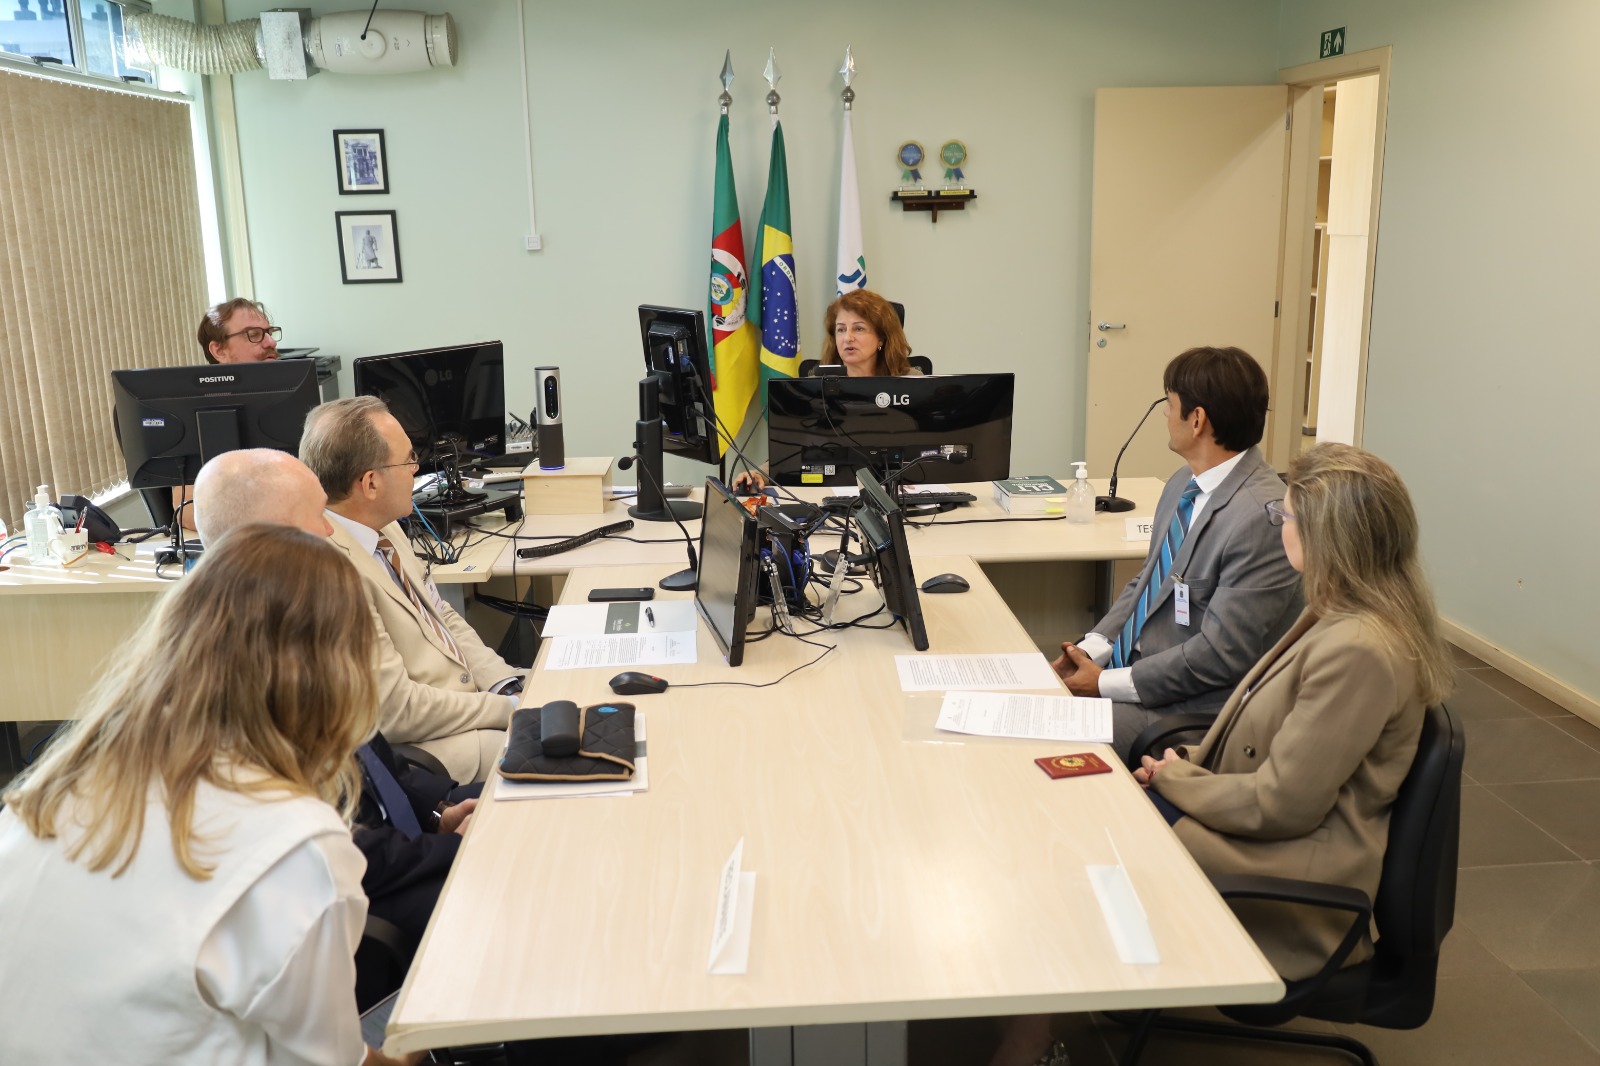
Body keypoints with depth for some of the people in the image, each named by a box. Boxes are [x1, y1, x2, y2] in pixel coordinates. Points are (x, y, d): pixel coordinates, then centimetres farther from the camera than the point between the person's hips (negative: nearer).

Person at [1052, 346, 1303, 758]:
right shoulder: (1183, 485, 6)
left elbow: (1219, 654, -22)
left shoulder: (1261, 517, -22)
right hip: (1125, 668, 8)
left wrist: (1105, 683, -16)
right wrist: (1090, 649, 0)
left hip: (1186, 711, -8)